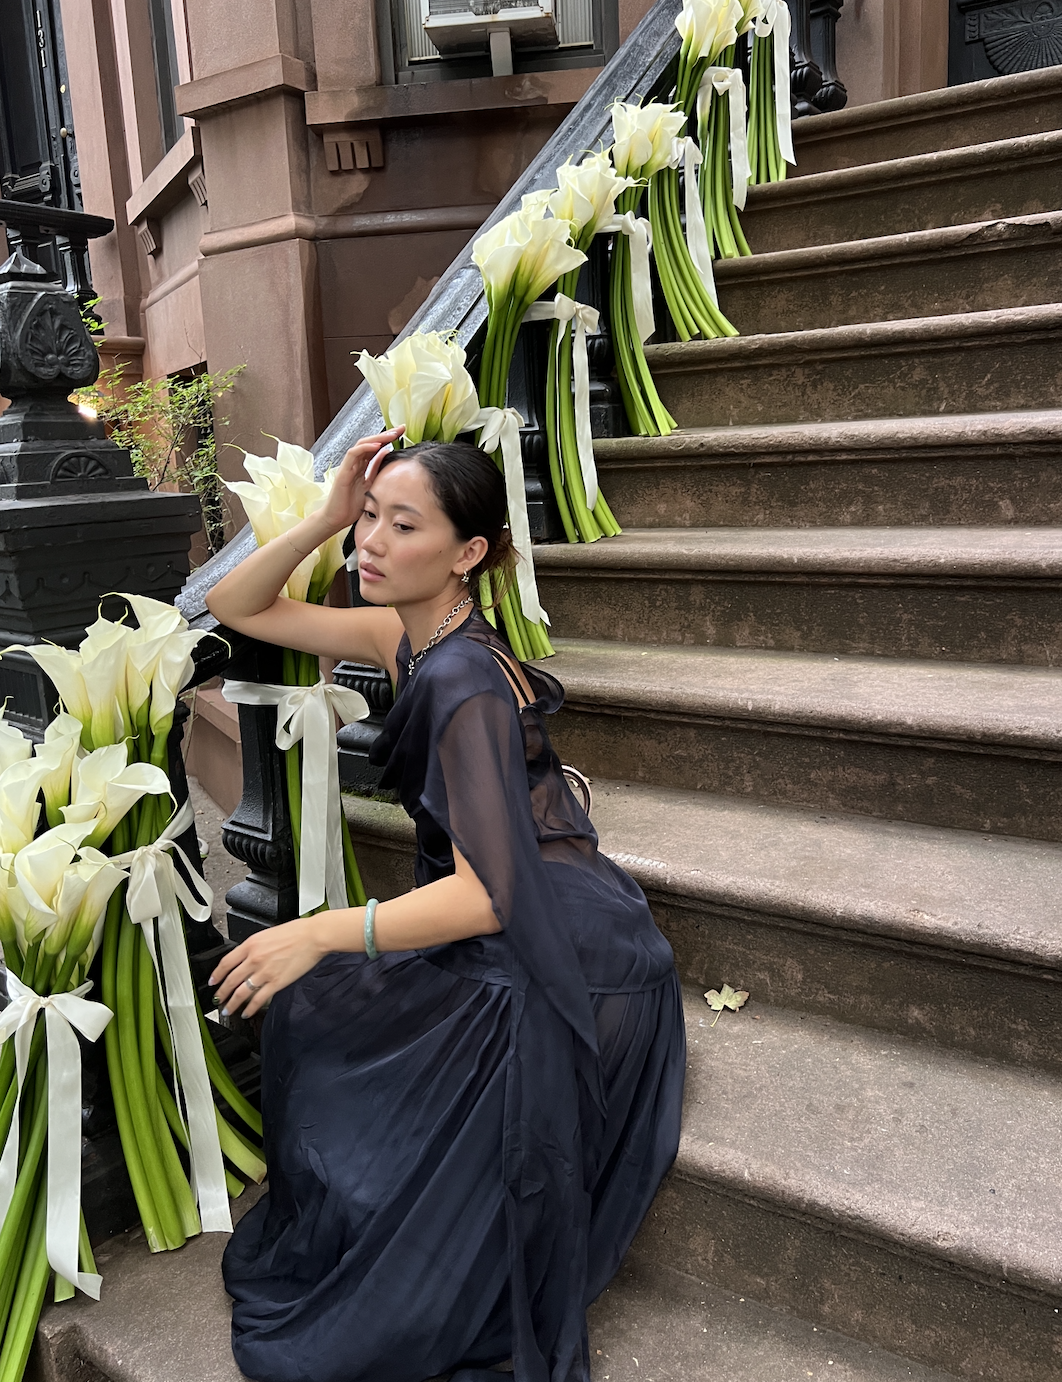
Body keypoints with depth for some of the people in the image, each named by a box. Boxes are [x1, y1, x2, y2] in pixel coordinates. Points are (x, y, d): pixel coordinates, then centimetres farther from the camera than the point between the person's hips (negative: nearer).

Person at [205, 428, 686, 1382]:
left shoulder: (464, 680, -24)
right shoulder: (411, 637, 1)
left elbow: (485, 895, -26)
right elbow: (238, 606, 9)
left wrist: (326, 932, -30)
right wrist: (328, 517, -5)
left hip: (557, 965, -8)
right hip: (500, 943, 8)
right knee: (308, 1013, 2)